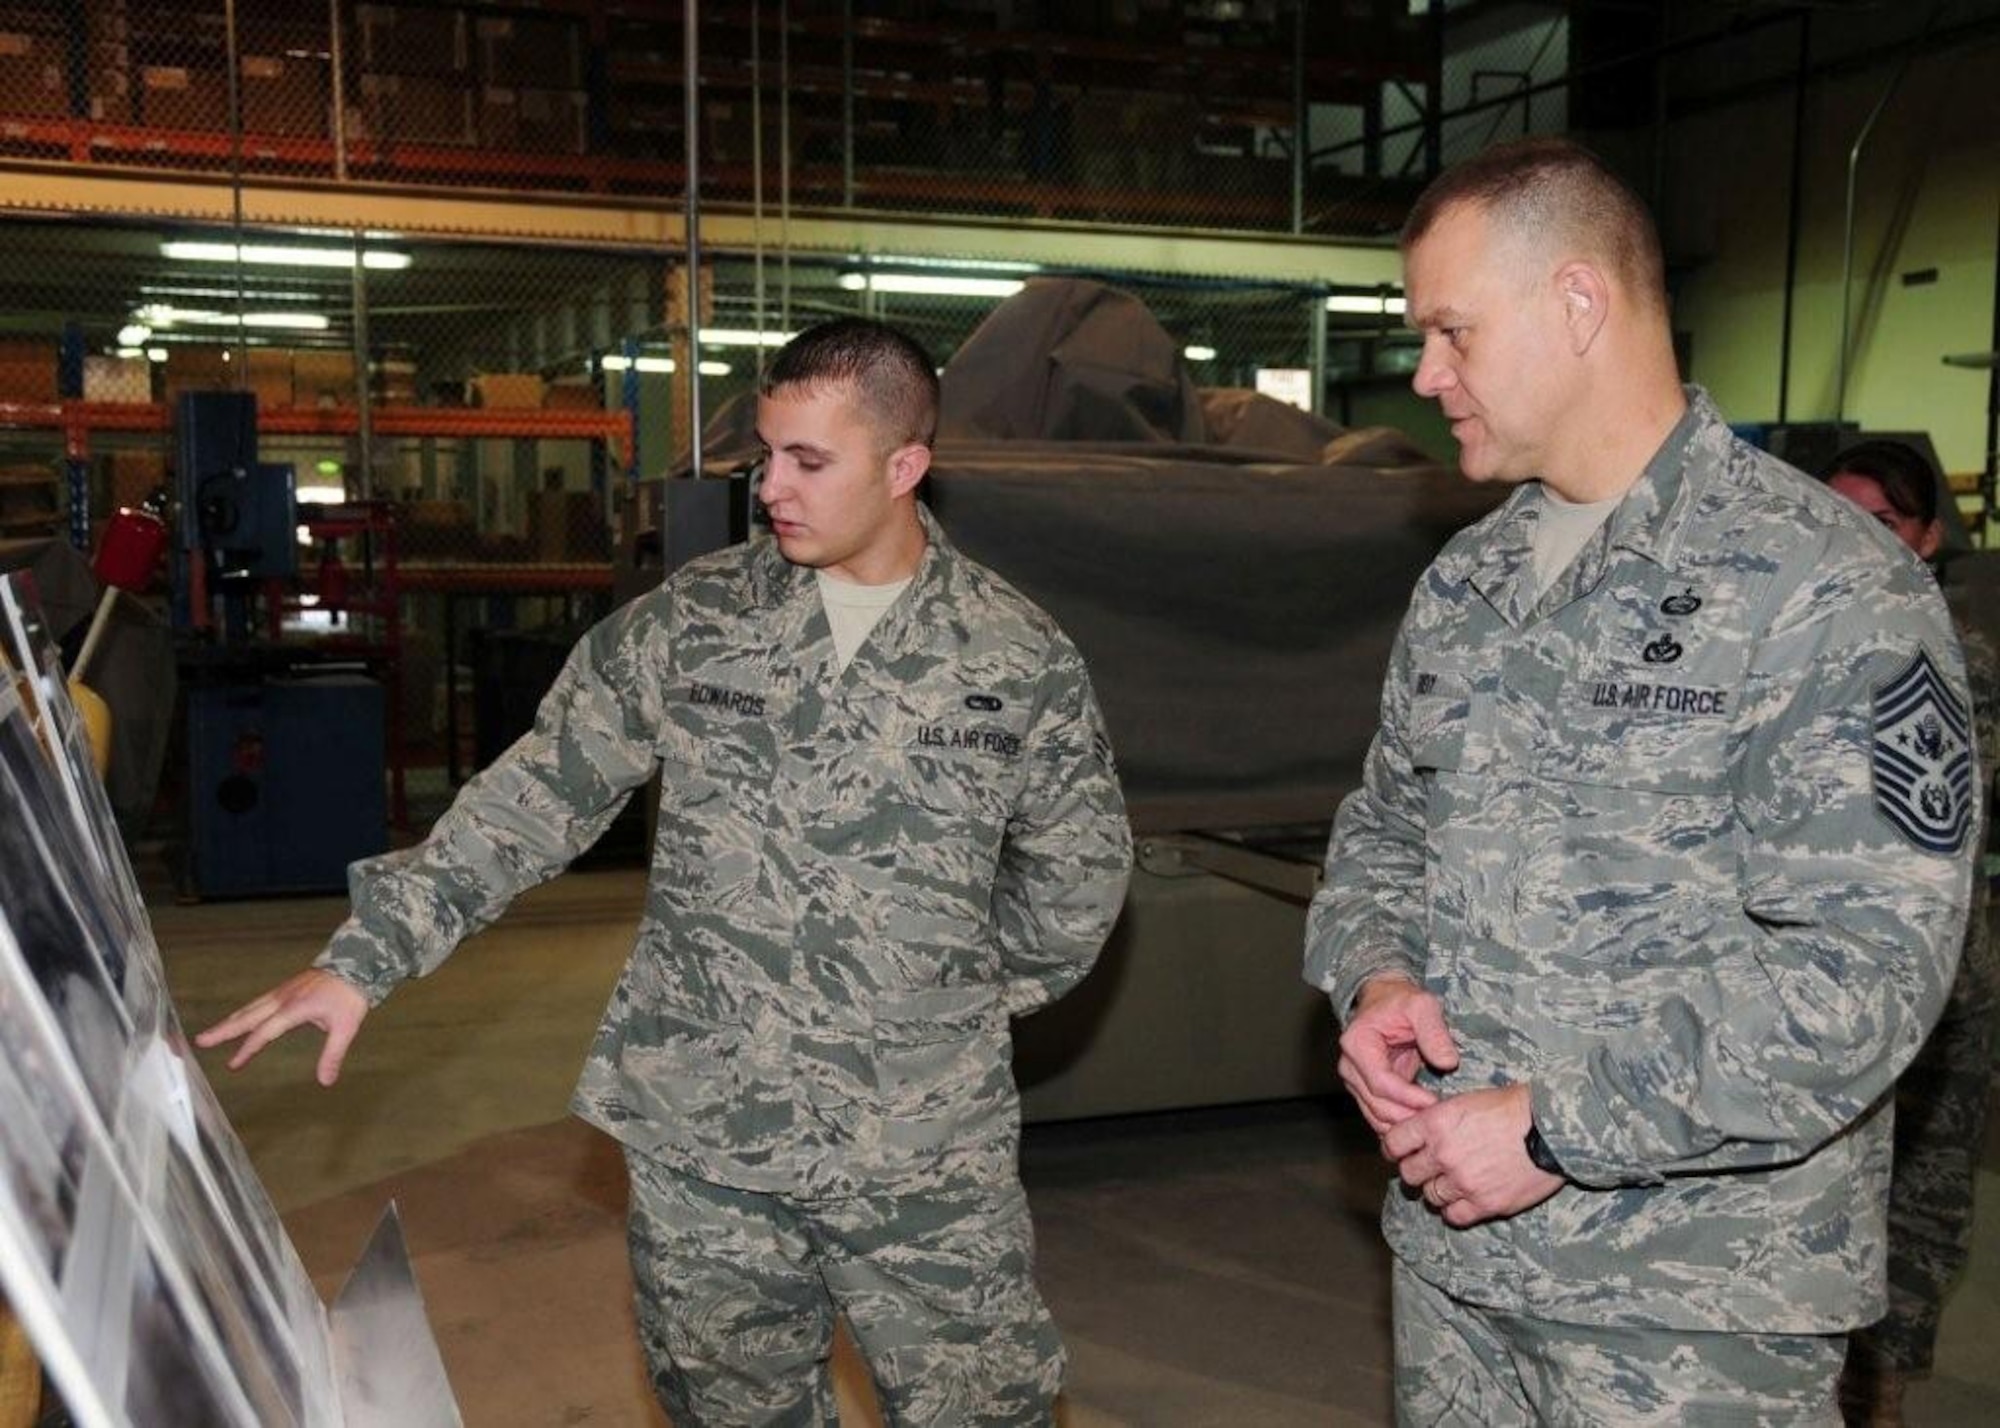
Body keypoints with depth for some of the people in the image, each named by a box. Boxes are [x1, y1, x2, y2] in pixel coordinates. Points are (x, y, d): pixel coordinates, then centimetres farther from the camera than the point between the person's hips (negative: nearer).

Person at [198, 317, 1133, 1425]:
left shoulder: (1023, 661, -4)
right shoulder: (689, 624, -1)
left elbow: (1079, 876, 7)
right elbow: (535, 796, 1)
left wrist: (969, 993, 4)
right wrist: (367, 957, -5)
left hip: (930, 1159, -1)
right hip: (700, 1142, 1)